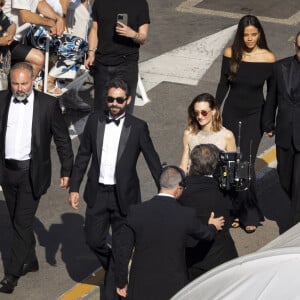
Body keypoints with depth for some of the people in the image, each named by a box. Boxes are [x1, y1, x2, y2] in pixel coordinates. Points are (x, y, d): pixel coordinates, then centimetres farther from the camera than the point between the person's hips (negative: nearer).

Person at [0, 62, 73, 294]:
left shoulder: (48, 104, -7)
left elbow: (62, 139, -1)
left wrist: (67, 171, -3)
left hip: (32, 172, -4)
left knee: (23, 222, -7)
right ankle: (30, 261, 34)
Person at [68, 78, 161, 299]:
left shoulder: (138, 127, -7)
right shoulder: (95, 121, 0)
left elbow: (153, 161, -3)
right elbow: (83, 156, 7)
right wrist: (74, 187, 4)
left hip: (124, 195, -3)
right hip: (97, 192, 3)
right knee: (94, 240, 7)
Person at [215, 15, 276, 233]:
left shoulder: (268, 58, -11)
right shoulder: (230, 54, -6)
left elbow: (272, 91, -1)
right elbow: (223, 85, 5)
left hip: (254, 116, -3)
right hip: (232, 113, 3)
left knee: (246, 163, -8)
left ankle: (250, 214, 4)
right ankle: (236, 209, 18)